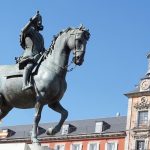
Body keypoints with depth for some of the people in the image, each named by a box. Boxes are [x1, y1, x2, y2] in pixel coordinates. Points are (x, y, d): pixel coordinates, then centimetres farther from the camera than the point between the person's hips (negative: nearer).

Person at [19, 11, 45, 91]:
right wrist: (32, 20, -17)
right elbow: (23, 30, -13)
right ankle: (25, 85, -55)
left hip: (38, 57, 8)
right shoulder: (29, 30, 11)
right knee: (29, 66, -35)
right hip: (29, 57, -8)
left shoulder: (40, 36, 31)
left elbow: (43, 48, 28)